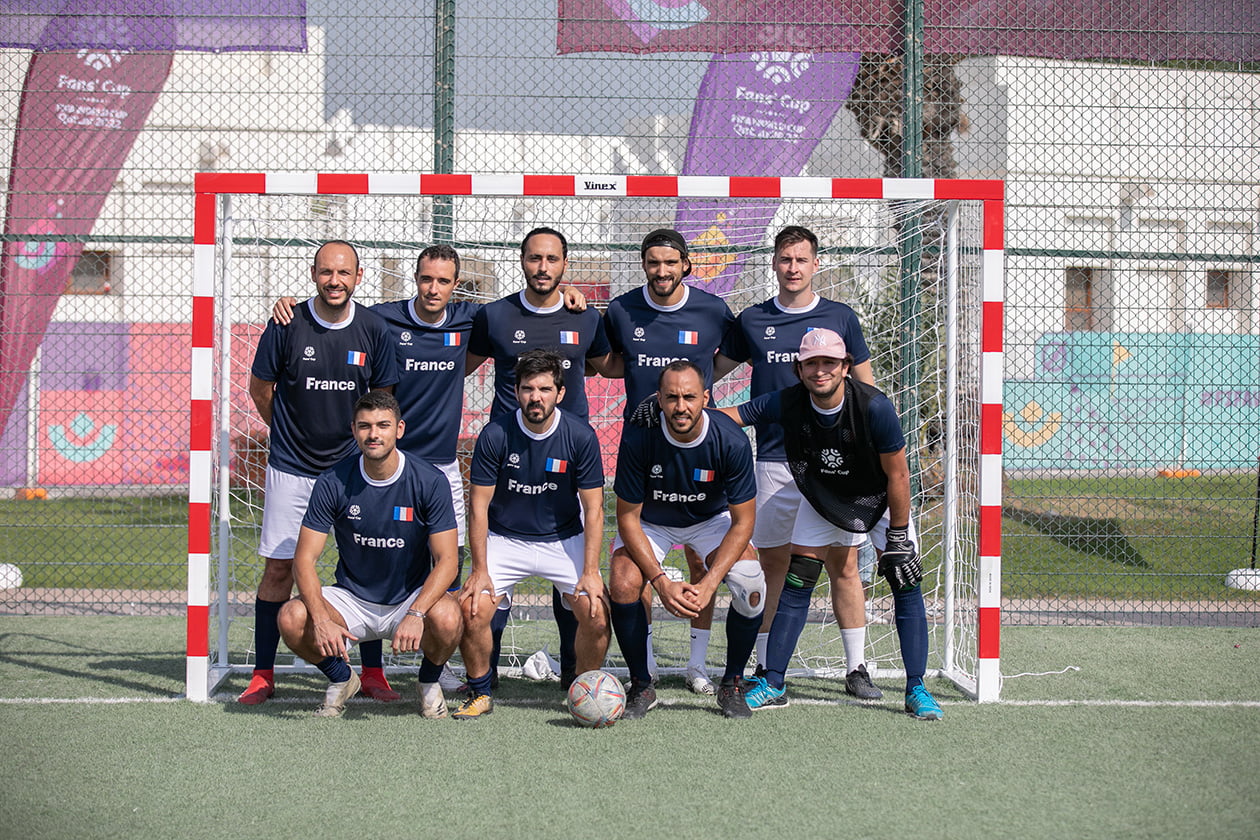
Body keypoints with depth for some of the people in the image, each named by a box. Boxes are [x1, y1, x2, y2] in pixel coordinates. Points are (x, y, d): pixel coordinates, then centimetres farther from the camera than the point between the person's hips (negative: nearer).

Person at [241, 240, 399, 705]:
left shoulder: (374, 329, -3)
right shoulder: (286, 326, -7)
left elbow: (382, 397, 10)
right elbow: (260, 388, 6)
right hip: (291, 469, -1)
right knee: (279, 566, 0)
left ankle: (372, 671, 12)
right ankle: (263, 674, 11)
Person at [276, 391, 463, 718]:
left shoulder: (430, 481, -13)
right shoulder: (332, 483, -10)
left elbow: (447, 560, -15)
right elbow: (304, 559, -10)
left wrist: (416, 614, -32)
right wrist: (321, 620, -28)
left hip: (412, 598, -1)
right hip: (351, 600, 1)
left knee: (446, 617, -34)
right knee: (291, 618, -26)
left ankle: (429, 680, 4)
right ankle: (341, 678, 7)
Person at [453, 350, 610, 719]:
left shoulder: (581, 436, -13)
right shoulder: (495, 435, -13)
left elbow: (593, 509, -9)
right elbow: (479, 505, -8)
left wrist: (590, 573, -16)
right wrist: (480, 570, -14)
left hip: (565, 539, 0)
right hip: (505, 539, 0)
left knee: (597, 616, -17)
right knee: (472, 610, -19)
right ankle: (480, 693, 6)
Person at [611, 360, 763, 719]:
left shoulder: (731, 440, -28)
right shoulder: (638, 436, -29)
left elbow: (743, 521, -19)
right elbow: (628, 518, -20)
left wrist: (709, 583, -30)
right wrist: (661, 582, -30)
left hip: (712, 518, 0)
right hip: (649, 521, 0)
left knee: (752, 588, -23)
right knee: (623, 585, -26)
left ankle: (732, 684, 1)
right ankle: (641, 686, -3)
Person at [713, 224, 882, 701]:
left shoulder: (840, 318, 7)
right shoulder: (751, 321, 8)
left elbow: (867, 389, 12)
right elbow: (712, 372, 17)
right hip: (774, 461, 1)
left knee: (843, 564, 0)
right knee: (773, 563, 2)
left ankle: (856, 668, 8)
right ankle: (765, 668, 11)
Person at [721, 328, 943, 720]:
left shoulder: (874, 407, -31)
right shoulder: (787, 403, -23)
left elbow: (897, 475, -23)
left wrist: (897, 537, -19)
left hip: (880, 500, -2)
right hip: (822, 499, 2)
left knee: (906, 584, -11)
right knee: (796, 583, -3)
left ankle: (916, 689, -2)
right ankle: (772, 685, 4)